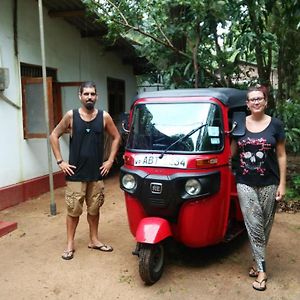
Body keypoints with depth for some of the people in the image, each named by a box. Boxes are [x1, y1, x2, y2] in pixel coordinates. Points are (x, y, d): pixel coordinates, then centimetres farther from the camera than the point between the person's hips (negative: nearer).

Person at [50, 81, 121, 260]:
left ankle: (94, 240, 29)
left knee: (94, 209, 14)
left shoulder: (104, 117, -2)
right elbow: (54, 136, 2)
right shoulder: (71, 116, -5)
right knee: (73, 210, 5)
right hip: (76, 173, -2)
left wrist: (110, 160, 2)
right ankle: (70, 244, 19)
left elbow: (116, 137, 9)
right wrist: (60, 161, -4)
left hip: (97, 173, 2)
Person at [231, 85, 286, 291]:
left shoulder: (275, 124, 0)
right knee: (254, 225, -1)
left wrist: (282, 184, -3)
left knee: (265, 225, 9)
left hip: (269, 184, 0)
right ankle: (261, 269, 8)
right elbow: (231, 152, 7)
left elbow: (281, 156, 1)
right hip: (245, 183, 1)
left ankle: (257, 261, 28)